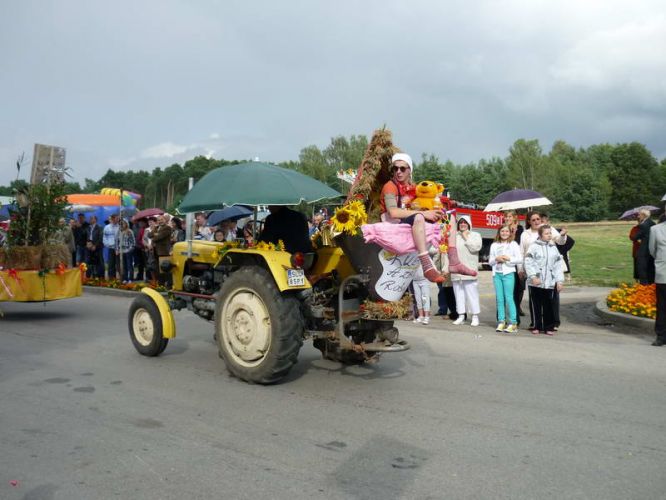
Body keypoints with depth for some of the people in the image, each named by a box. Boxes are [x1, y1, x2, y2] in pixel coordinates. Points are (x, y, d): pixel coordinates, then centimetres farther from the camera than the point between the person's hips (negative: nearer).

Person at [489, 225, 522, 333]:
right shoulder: (494, 245, 13)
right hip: (496, 274, 4)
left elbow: (520, 259, -1)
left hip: (508, 273, -3)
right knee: (499, 299, 4)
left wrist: (508, 258, -13)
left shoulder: (513, 244, 4)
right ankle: (501, 322, 9)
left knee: (509, 298, -7)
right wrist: (496, 259, -7)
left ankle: (513, 323, -3)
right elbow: (490, 261, 12)